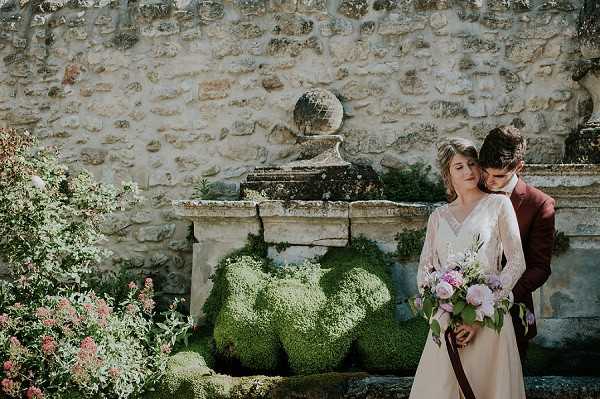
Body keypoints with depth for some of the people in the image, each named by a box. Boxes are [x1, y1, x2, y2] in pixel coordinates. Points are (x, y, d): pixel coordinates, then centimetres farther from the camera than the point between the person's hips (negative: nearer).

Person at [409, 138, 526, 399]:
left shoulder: (498, 204, 3)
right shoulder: (438, 216, 14)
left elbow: (516, 263, -3)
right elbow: (424, 268, 11)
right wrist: (440, 307, -7)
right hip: (446, 319, 3)